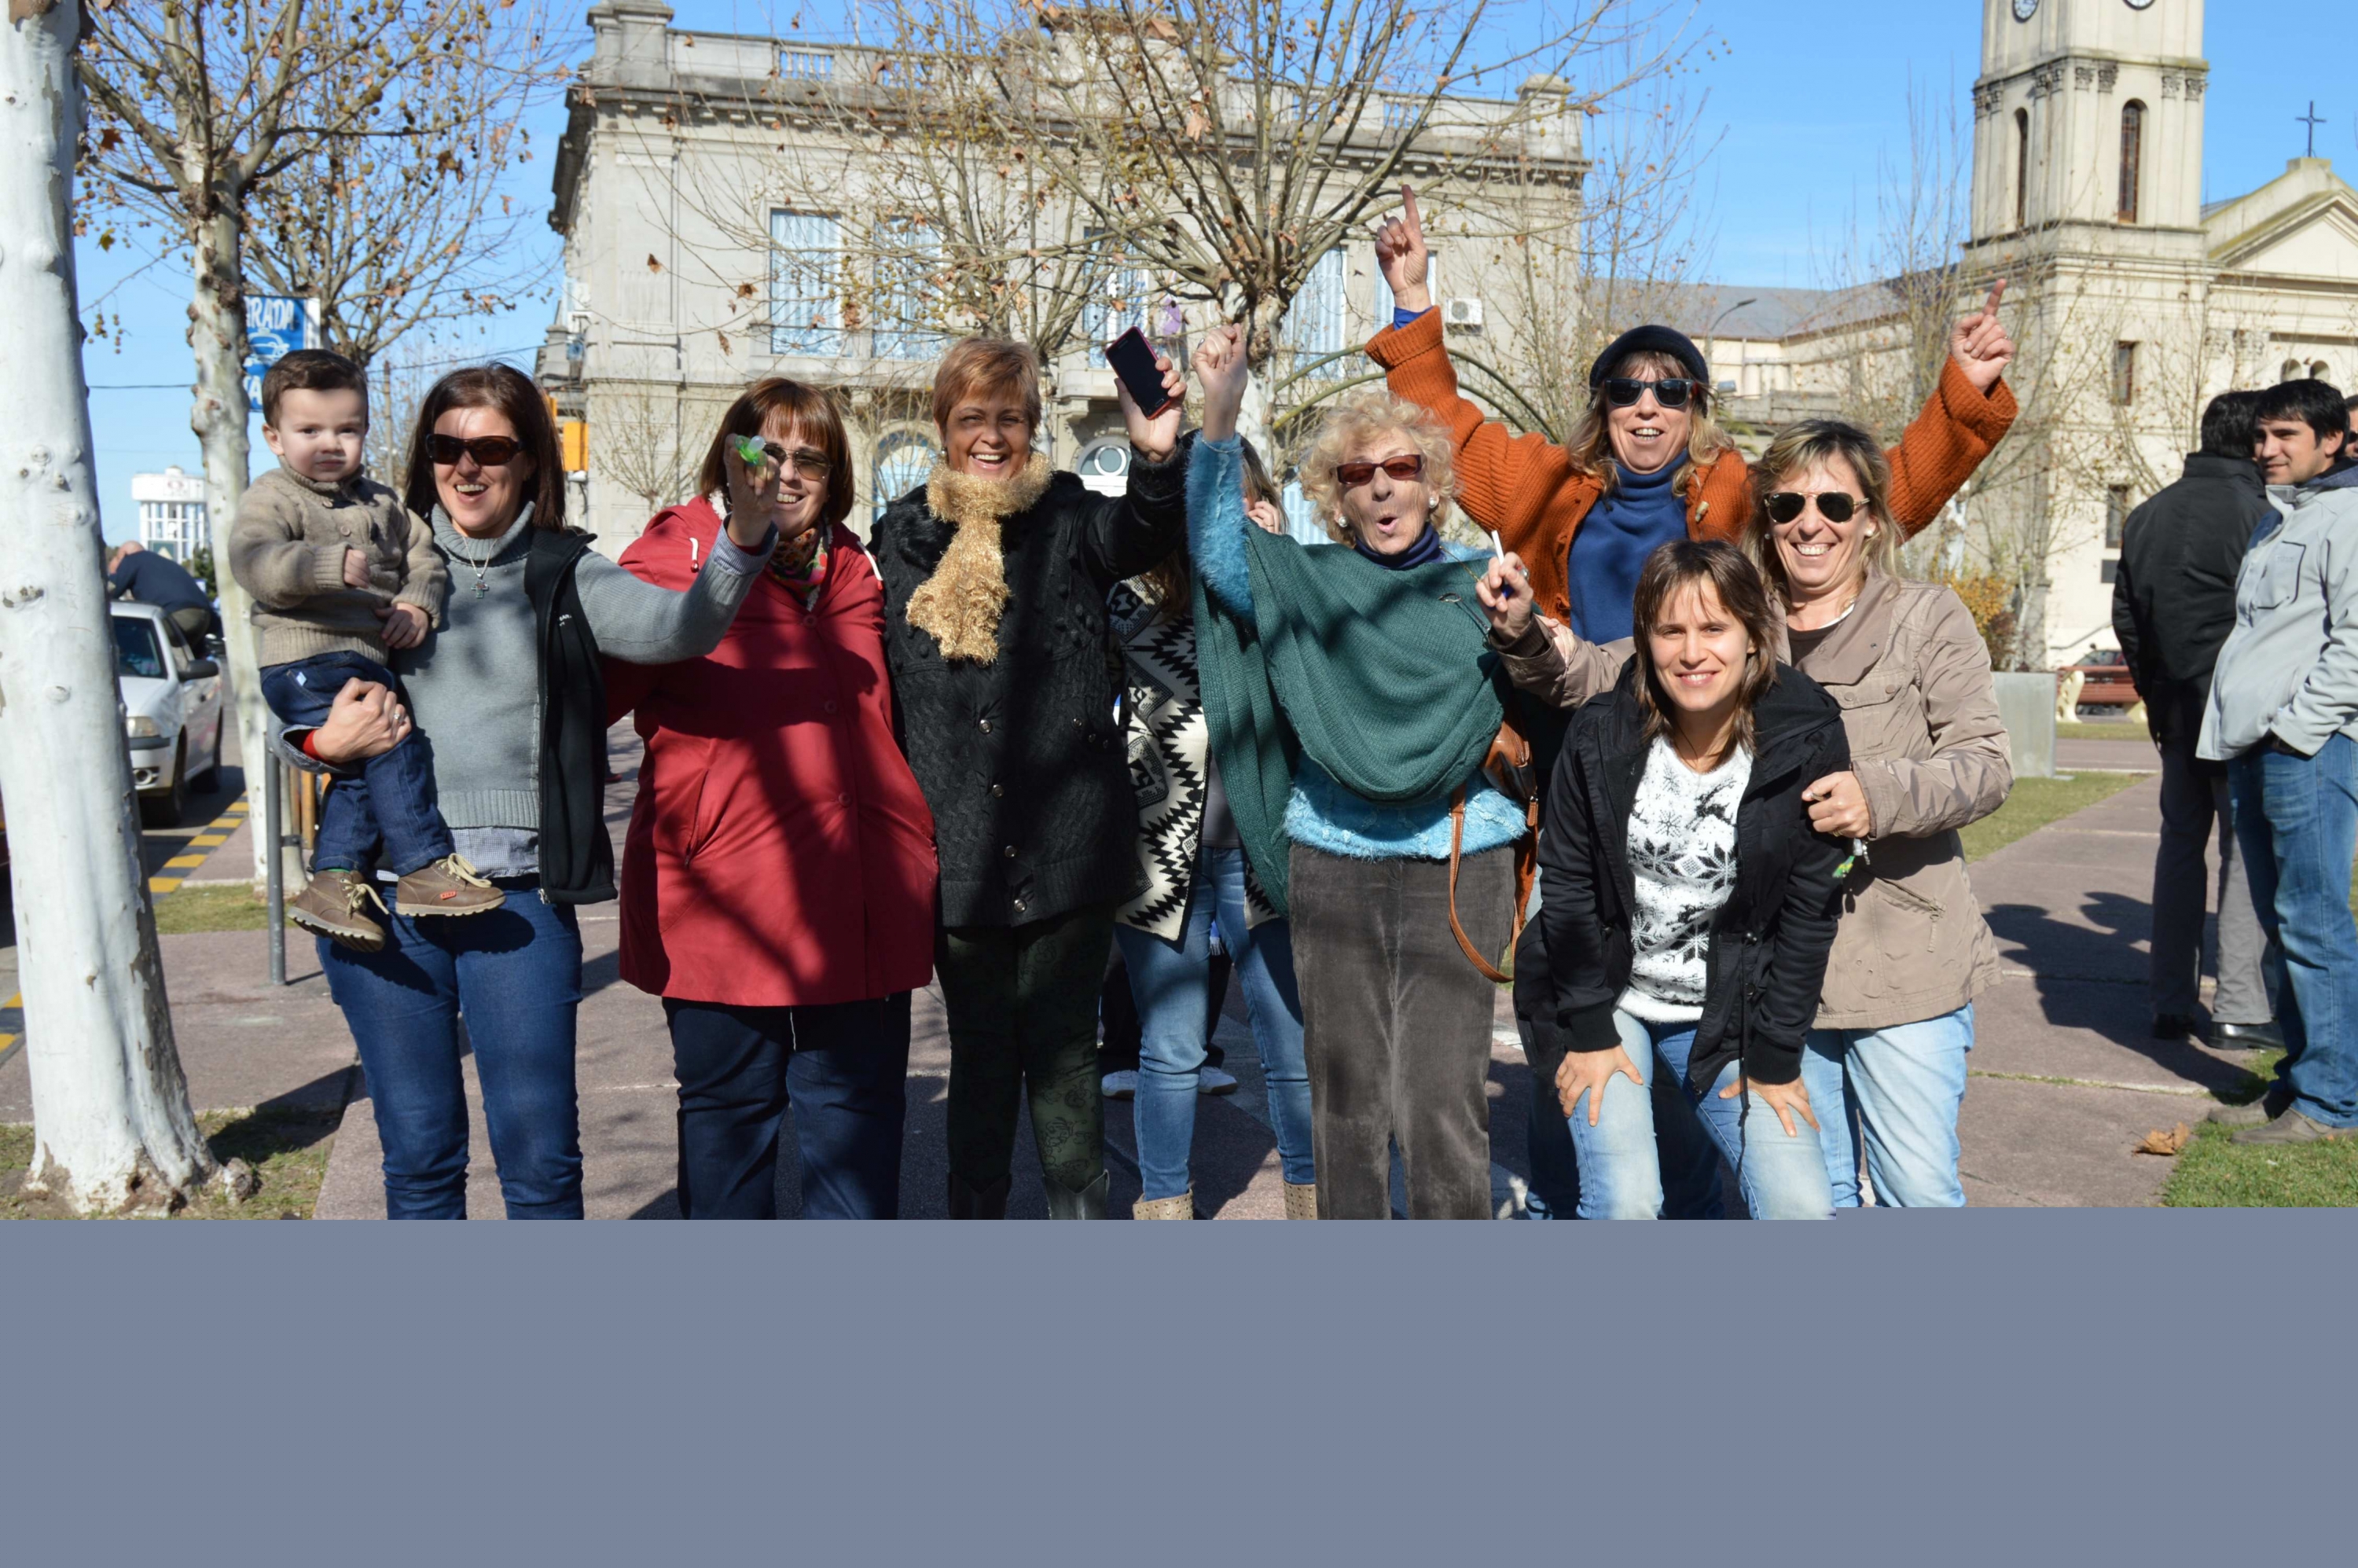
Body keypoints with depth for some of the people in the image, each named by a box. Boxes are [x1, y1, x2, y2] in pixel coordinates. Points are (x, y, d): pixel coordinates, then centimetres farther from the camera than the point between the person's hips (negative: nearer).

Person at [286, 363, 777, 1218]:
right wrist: (324, 742, -8)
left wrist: (743, 539, -32)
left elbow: (679, 629, -14)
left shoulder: (565, 574, 6)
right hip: (381, 891, 2)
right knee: (419, 1154, 11)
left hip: (520, 896, -1)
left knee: (541, 1156, 1)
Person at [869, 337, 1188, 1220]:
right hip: (956, 848, 2)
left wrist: (1156, 458, -42)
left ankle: (1080, 1214, 18)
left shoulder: (1066, 516, 2)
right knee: (979, 1048, 12)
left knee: (1063, 1048, 5)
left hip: (1065, 840, -2)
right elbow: (878, 691, 14)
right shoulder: (903, 535, 8)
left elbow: (1138, 536, -21)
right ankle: (974, 1216, 25)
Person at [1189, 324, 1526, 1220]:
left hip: (1457, 867, -1)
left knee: (1442, 1102, -3)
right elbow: (1217, 547, -9)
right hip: (1331, 868, 1)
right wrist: (1220, 415, -18)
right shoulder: (1307, 584, 8)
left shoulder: (1476, 590, 9)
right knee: (1345, 1096, 9)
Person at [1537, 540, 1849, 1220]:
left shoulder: (1808, 741, -12)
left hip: (1728, 1020, 1)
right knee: (1624, 1203, -16)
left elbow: (1809, 911, -7)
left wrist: (1775, 1058, -5)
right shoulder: (1600, 734, -12)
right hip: (1611, 1003, -1)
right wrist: (1588, 1031, -6)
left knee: (1803, 1207, -9)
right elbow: (1567, 886, -4)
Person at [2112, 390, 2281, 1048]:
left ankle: (2171, 1004, 14)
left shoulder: (2147, 516, 10)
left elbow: (2126, 616, 14)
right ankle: (2238, 1007, 1)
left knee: (2180, 845, 11)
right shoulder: (2255, 513, -11)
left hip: (2177, 713, 7)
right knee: (2247, 850, -1)